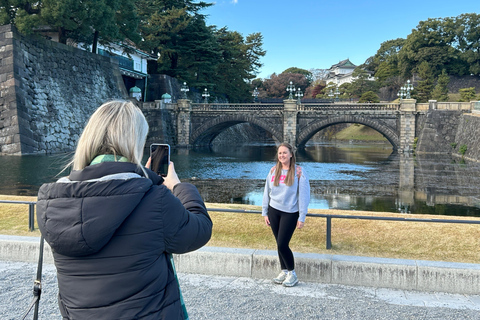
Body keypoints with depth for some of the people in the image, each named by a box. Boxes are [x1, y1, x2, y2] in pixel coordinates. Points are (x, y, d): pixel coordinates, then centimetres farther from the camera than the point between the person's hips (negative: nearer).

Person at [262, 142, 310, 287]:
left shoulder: (299, 172, -7)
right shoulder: (273, 171, 5)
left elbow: (304, 195, -7)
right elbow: (267, 192, 10)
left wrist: (302, 217, -9)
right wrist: (265, 212, 9)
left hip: (290, 213, -4)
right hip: (273, 211, 4)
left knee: (282, 244, -8)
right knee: (279, 244, 9)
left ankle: (292, 274, 11)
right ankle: (284, 271, 24)